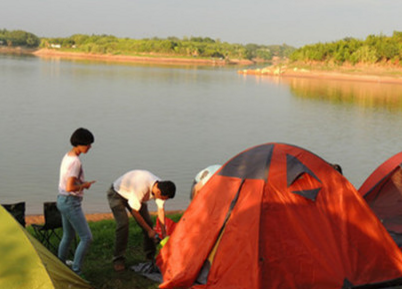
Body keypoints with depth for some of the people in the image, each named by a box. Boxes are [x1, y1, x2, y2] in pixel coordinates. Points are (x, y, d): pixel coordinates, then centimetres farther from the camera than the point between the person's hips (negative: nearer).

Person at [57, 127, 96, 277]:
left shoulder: (68, 156, 8)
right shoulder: (75, 162, -22)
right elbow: (69, 188, -26)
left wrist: (82, 183, 4)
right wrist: (85, 185, -10)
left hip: (63, 200, 10)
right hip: (71, 203, -10)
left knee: (68, 236, 24)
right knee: (86, 237, -5)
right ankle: (76, 272, -2)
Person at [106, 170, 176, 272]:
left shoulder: (161, 187, -22)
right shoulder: (141, 188, -43)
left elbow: (161, 210, -9)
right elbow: (135, 212, -30)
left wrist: (164, 233, -9)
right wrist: (149, 230, -22)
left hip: (135, 195, 7)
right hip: (117, 194, -7)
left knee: (148, 222, -2)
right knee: (123, 224, -22)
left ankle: (150, 255, 13)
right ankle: (118, 259, -9)